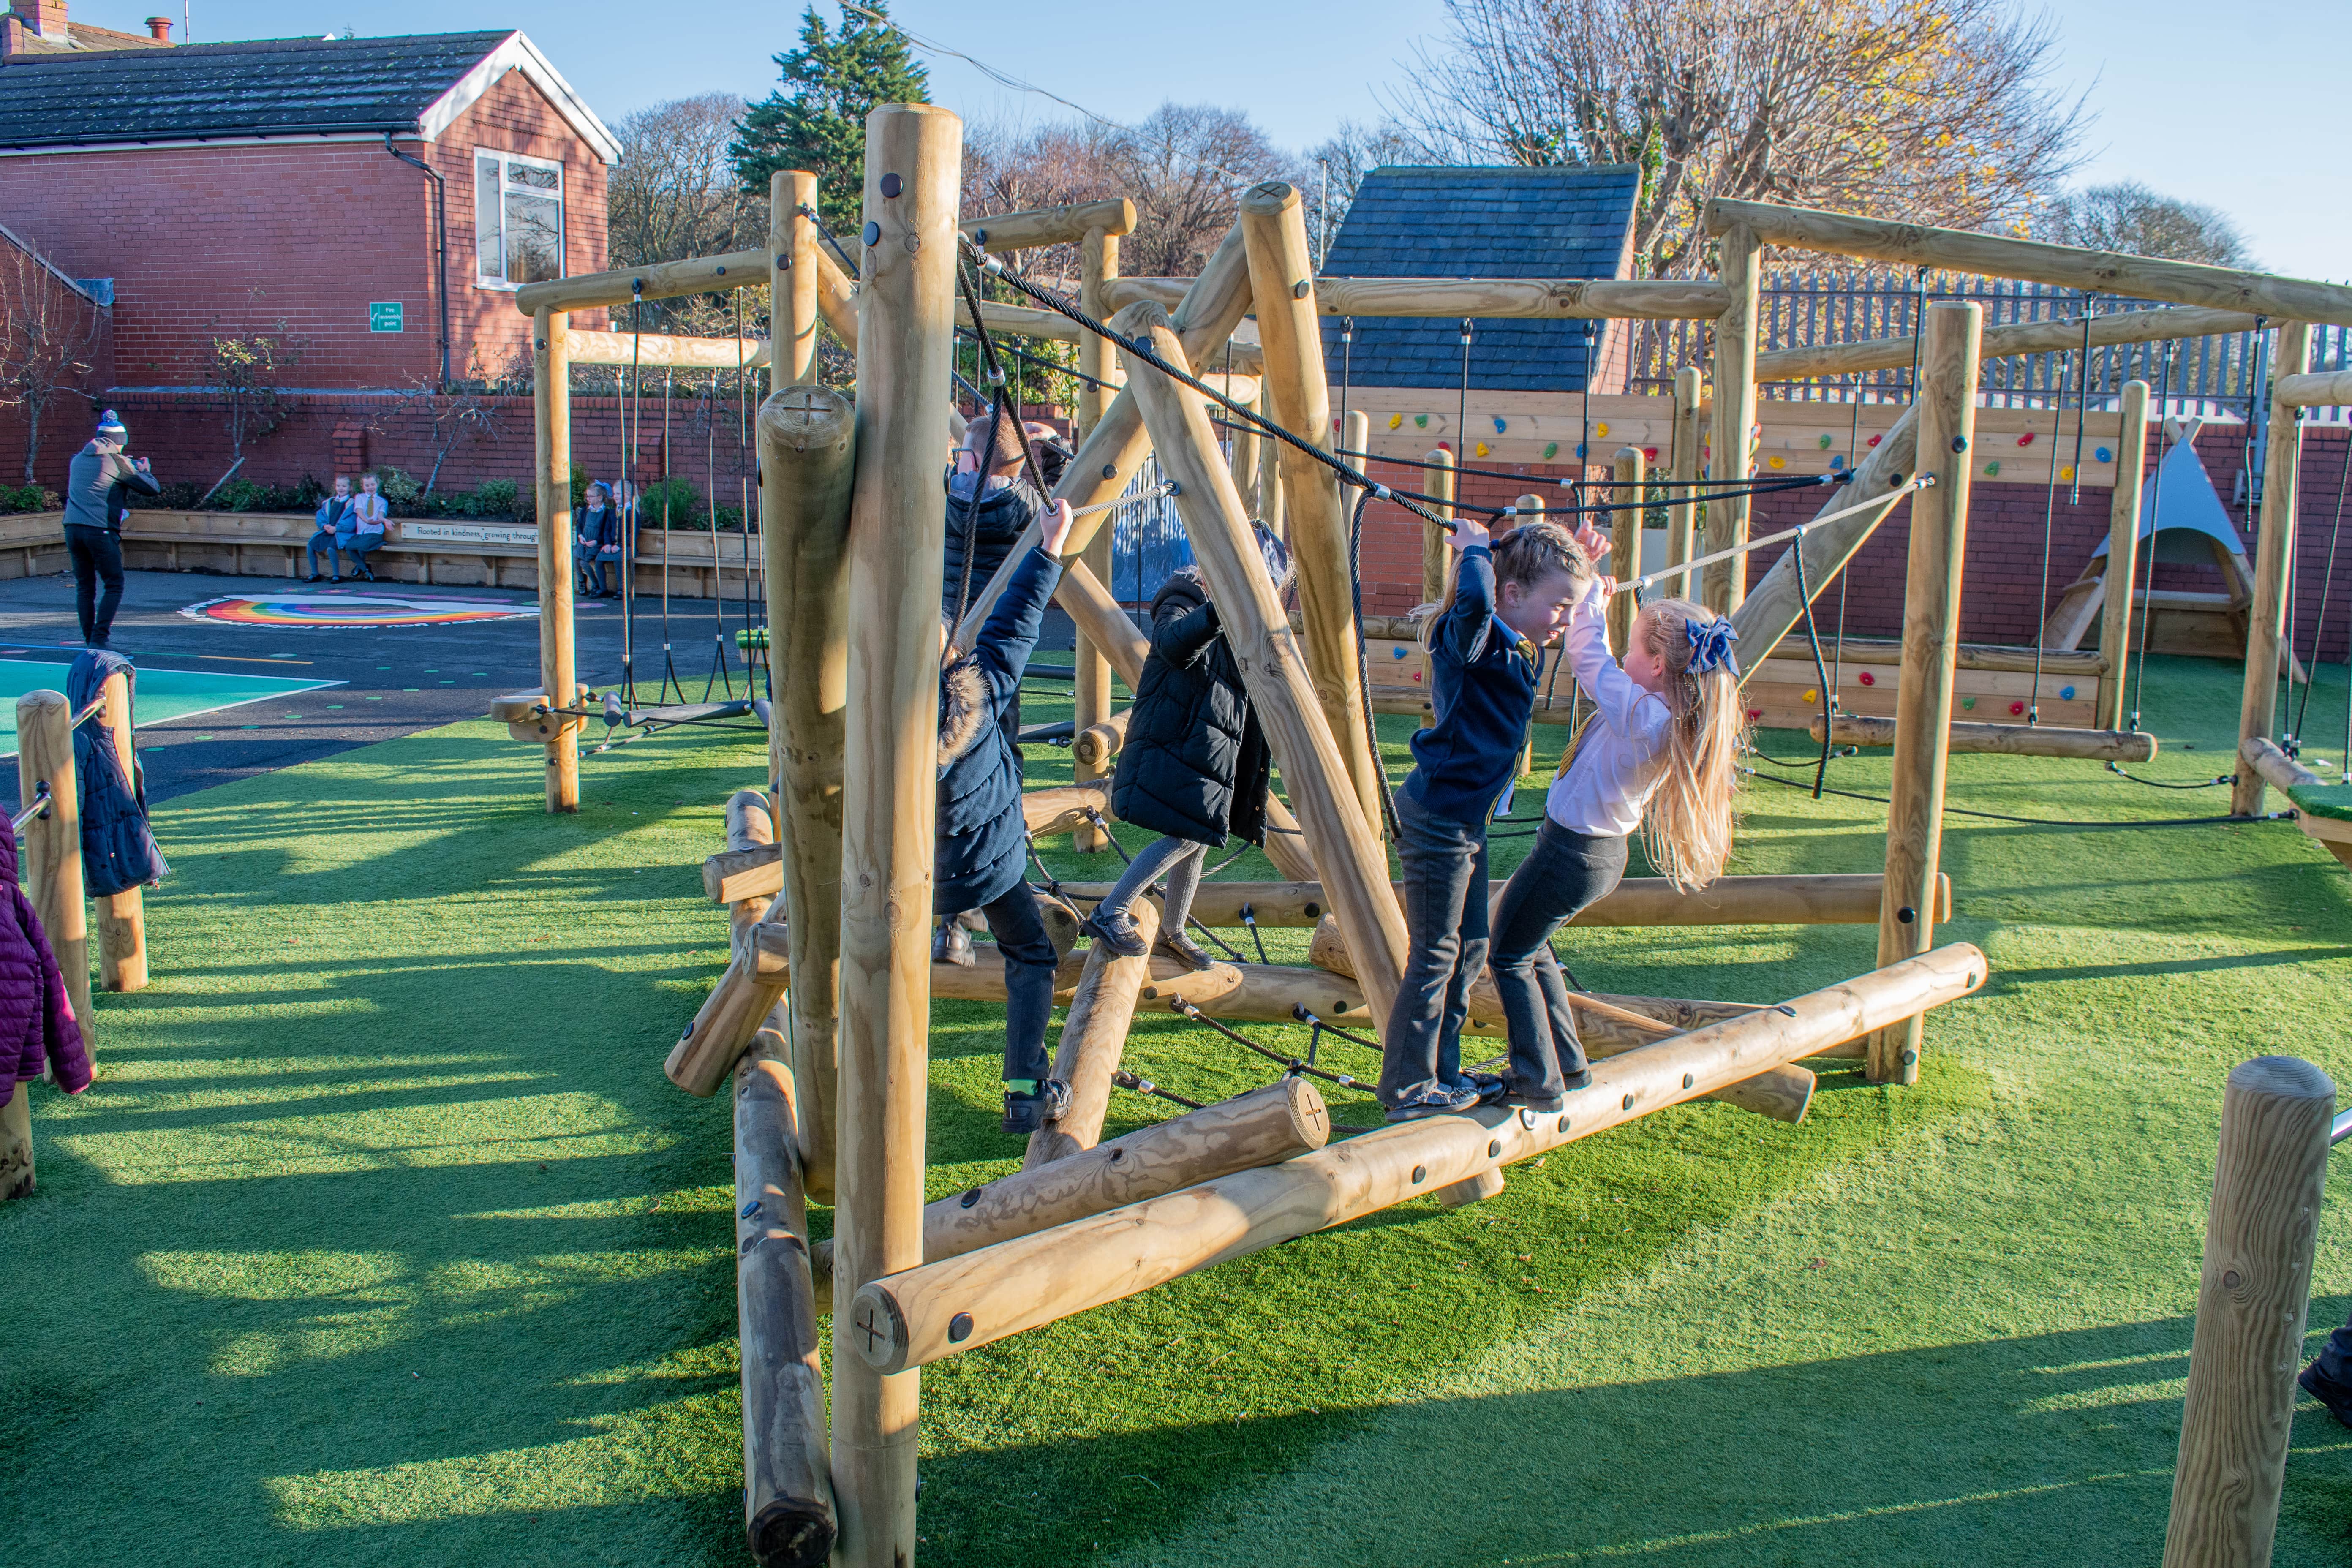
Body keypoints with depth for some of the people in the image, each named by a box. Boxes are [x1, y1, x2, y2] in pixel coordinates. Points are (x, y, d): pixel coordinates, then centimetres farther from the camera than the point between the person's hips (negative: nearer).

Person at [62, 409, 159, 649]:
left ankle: (89, 640, 12)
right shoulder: (119, 462, -2)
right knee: (114, 586, 2)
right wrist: (143, 471, 22)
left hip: (72, 528, 6)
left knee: (84, 587, 12)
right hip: (101, 531, -6)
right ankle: (100, 638, -9)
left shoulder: (78, 458, 16)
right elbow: (153, 488, 1)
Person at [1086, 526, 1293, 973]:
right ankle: (1109, 914, -7)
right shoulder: (1183, 604, -12)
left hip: (1209, 758, 9)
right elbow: (1174, 644, -36)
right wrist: (1218, 610, -51)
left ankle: (1172, 932, 27)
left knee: (1198, 842, 12)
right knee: (1185, 837, -17)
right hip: (1172, 749, -9)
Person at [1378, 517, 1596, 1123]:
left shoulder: (1521, 648, 8)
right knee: (1434, 957, -1)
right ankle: (1407, 1089, 10)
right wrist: (1475, 550, -25)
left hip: (1467, 821, 10)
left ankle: (1441, 1074, 30)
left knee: (1470, 948, 18)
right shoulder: (1472, 638, -19)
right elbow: (1476, 601, -45)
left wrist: (1579, 567, 13)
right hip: (1437, 817, -10)